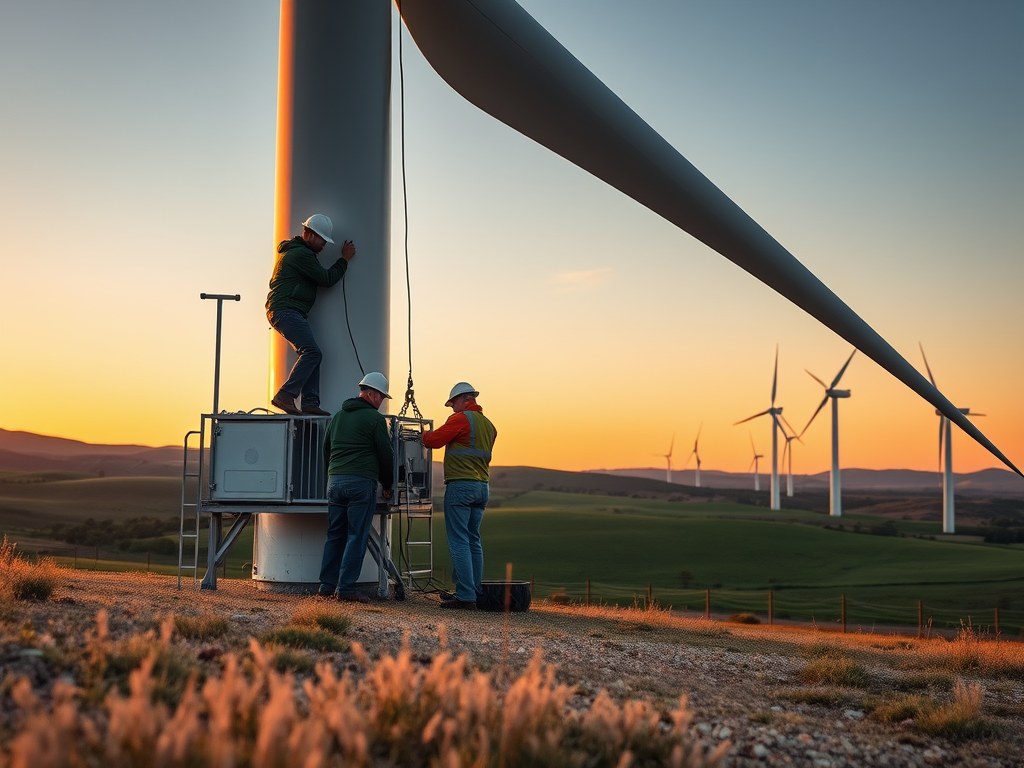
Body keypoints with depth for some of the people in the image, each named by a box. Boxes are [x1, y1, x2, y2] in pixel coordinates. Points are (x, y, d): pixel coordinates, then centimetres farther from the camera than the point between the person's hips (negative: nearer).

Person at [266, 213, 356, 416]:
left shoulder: (293, 251, 22)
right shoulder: (301, 254, -12)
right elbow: (327, 279, -10)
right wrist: (345, 259, 2)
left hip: (293, 313, 11)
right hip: (285, 311, -11)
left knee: (311, 355, 5)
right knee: (312, 353, -20)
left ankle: (310, 402, 1)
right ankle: (285, 396, -21)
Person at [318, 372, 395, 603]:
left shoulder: (338, 416, 17)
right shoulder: (374, 418, -4)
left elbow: (326, 450, 22)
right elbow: (386, 454, -1)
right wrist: (388, 485, 12)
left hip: (334, 480, 7)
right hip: (361, 482, -7)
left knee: (335, 535, 12)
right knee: (356, 536, -3)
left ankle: (327, 585, 11)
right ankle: (345, 588, -6)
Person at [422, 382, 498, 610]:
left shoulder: (461, 419, -9)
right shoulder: (489, 424, 15)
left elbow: (433, 440, -9)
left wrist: (425, 434, 13)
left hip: (460, 486, -8)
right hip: (482, 487, 8)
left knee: (459, 542, -7)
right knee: (473, 542, 12)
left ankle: (466, 596, -10)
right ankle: (476, 594, 13)